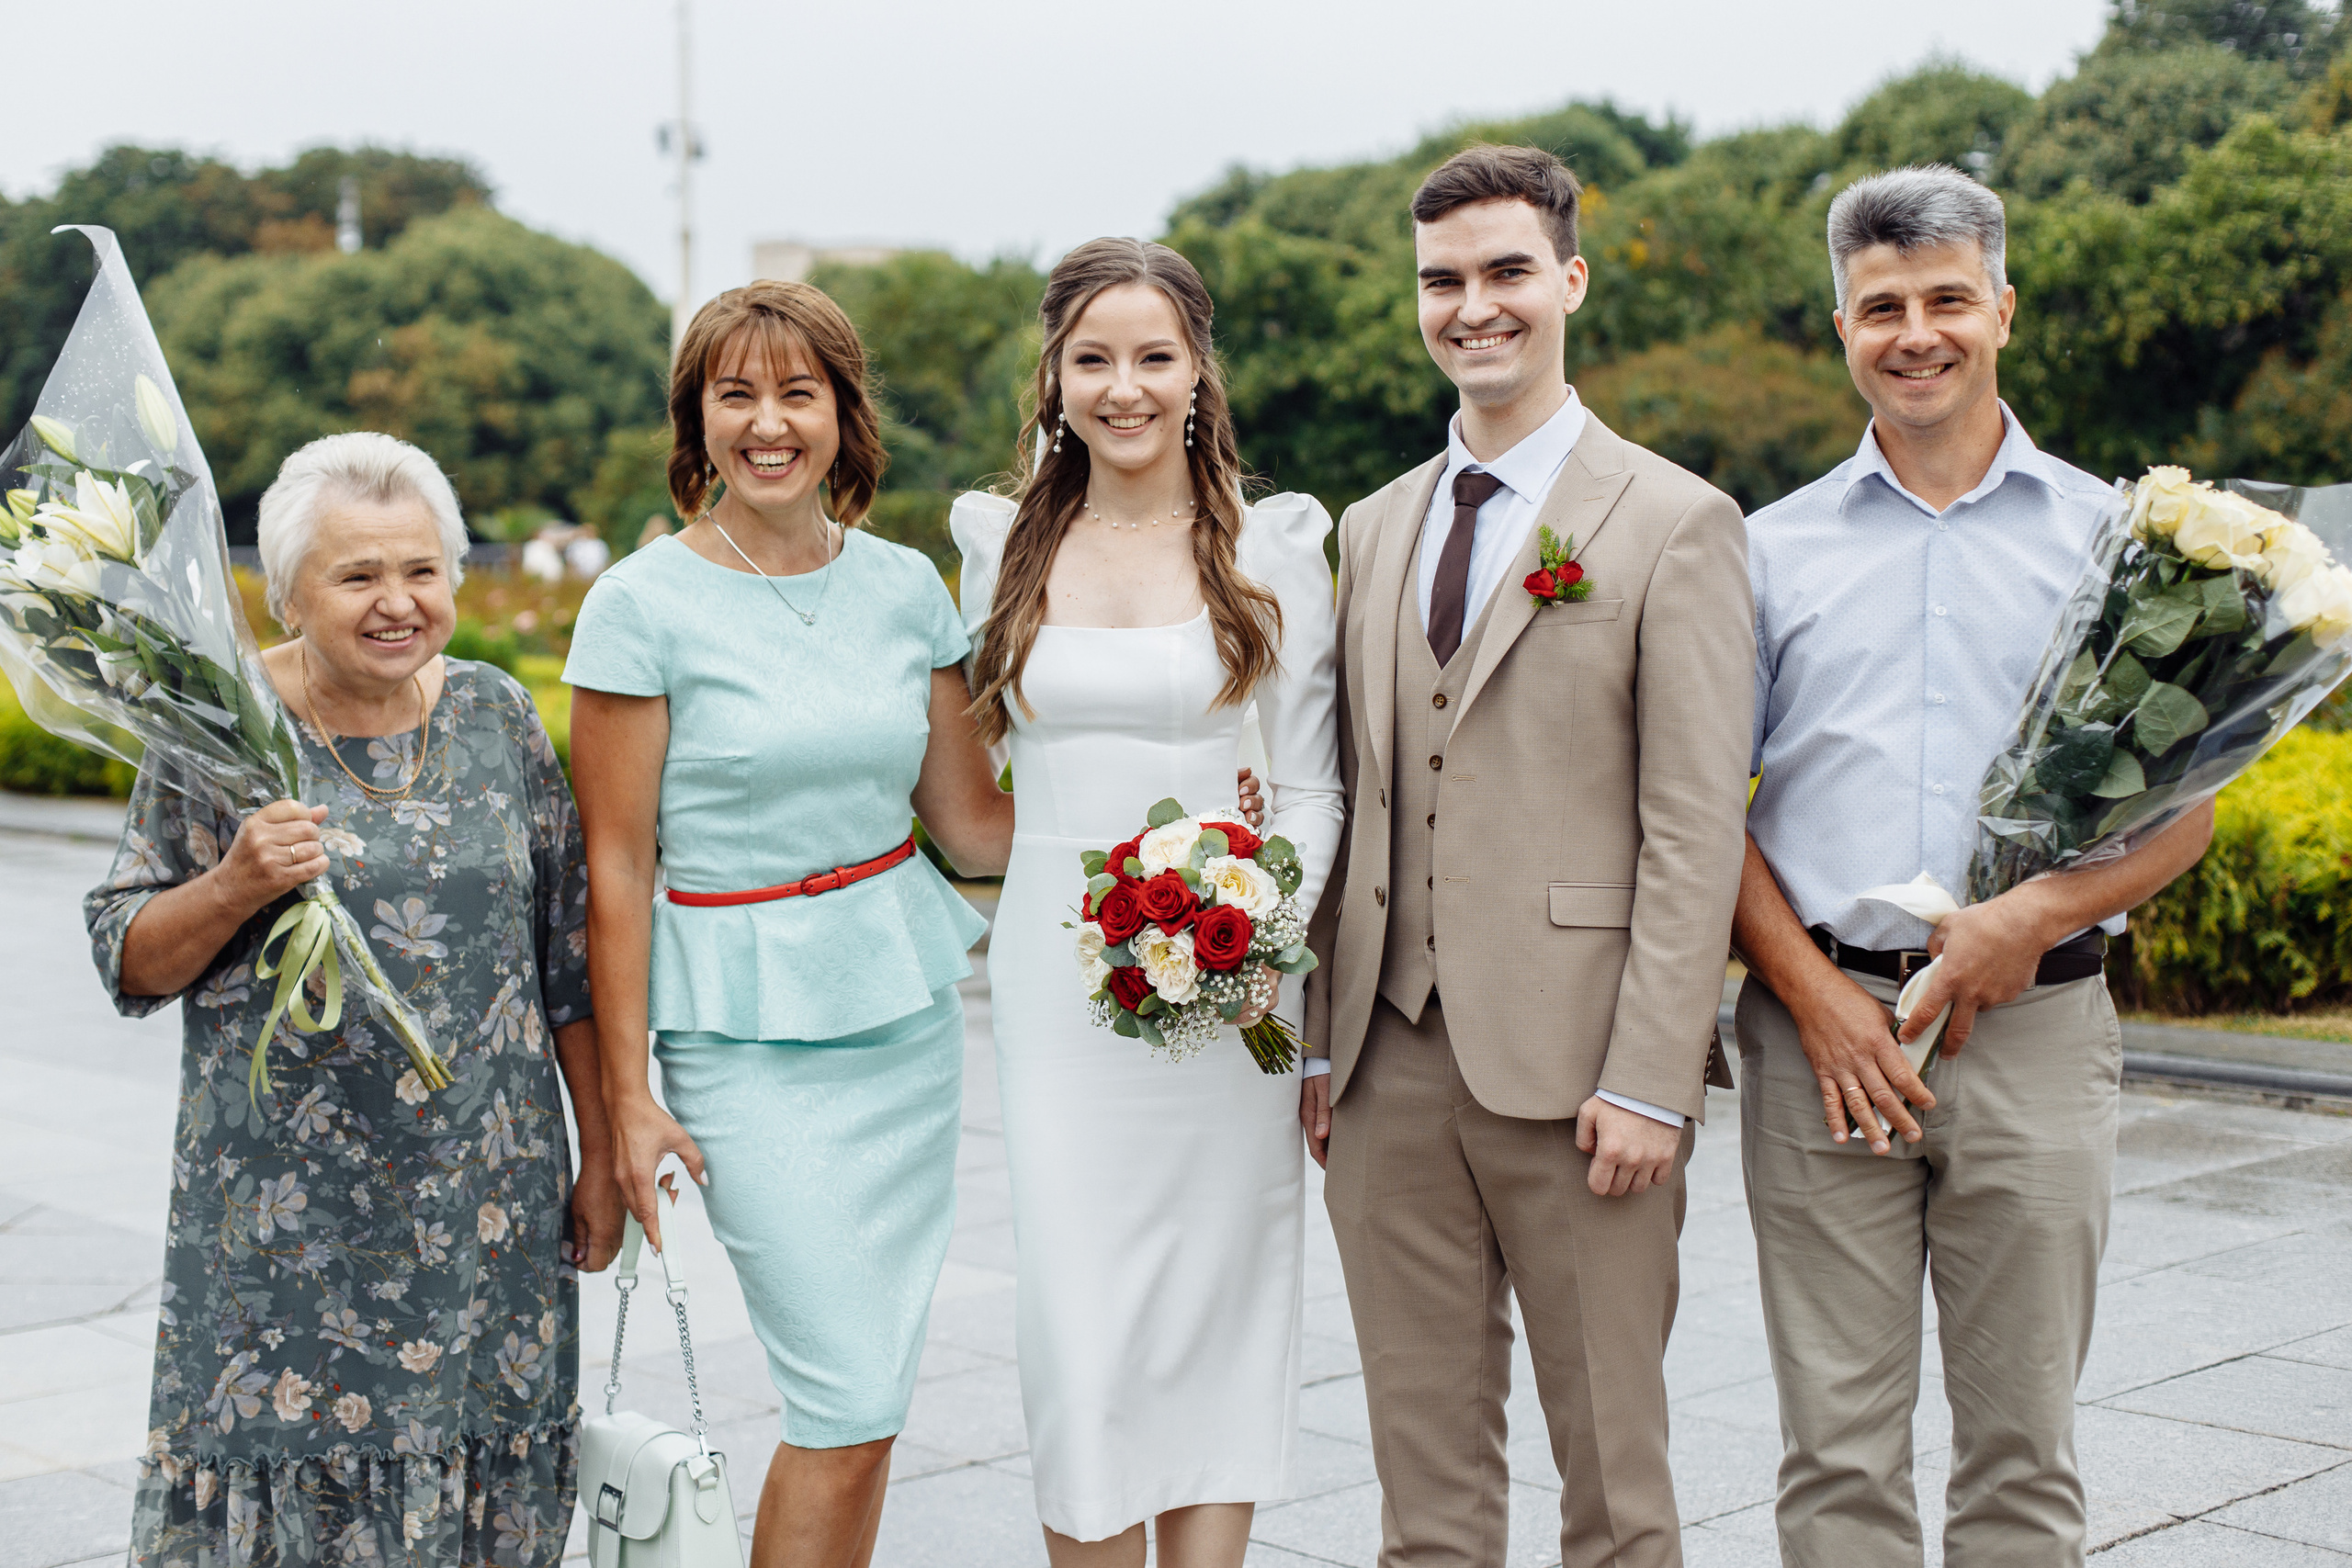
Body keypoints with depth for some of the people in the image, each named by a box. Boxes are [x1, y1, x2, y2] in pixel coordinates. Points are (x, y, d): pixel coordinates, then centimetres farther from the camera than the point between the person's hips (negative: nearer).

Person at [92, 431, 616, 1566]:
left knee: (471, 1471, 5)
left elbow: (568, 954, 8)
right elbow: (128, 960, 0)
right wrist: (235, 885, -19)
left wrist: (602, 1154, 7)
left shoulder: (499, 717, 4)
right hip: (282, 1203, -2)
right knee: (276, 1440, 0)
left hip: (486, 1197, 2)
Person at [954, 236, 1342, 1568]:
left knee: (1219, 1314, 5)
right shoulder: (1004, 541, 7)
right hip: (1056, 972, 1)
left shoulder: (1274, 544, 0)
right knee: (1078, 1329, -1)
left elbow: (1312, 782, 0)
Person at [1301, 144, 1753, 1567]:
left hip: (1572, 1071, -5)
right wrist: (1321, 1037, 9)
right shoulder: (1375, 529, 14)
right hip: (1390, 1062, 5)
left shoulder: (1677, 525, -4)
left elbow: (1697, 832, -9)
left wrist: (1650, 1083, -15)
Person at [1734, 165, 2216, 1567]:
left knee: (2023, 1450, 6)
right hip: (1820, 1024, 0)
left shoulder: (2107, 533, 8)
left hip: (2034, 1029, 0)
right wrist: (1812, 993, -7)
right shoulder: (1776, 547, 9)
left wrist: (2036, 919, -11)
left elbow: (2182, 808, 6)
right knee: (1838, 1451, 4)